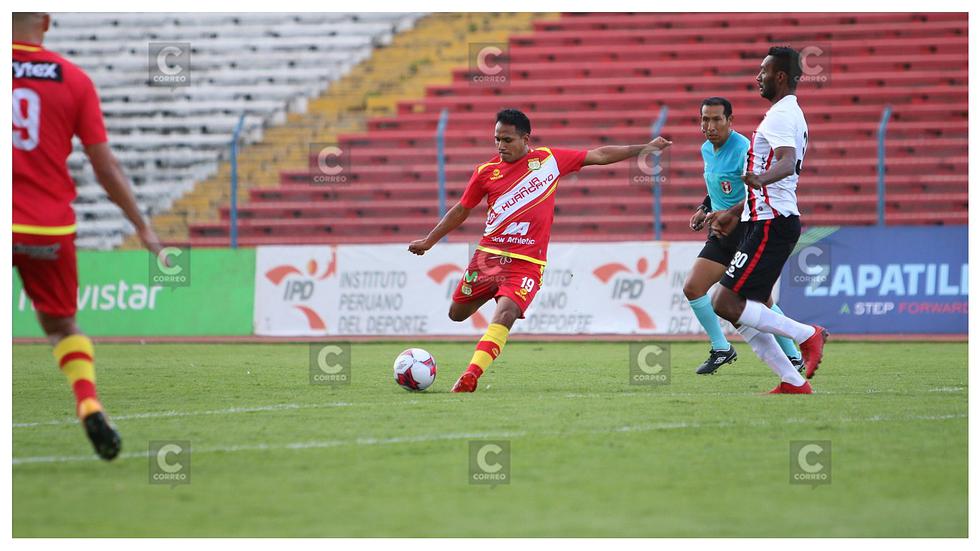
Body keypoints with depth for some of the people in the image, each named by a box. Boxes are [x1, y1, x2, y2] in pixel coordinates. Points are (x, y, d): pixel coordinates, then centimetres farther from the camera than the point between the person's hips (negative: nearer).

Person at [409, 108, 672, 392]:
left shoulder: (550, 159, 3)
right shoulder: (486, 171, 4)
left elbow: (598, 155, 12)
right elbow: (461, 210, 16)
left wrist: (641, 149, 13)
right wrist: (429, 240, 18)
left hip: (526, 262, -3)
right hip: (488, 254, 3)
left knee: (505, 313, -24)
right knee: (457, 314, 11)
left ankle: (471, 375, -30)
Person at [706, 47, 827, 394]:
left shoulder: (781, 115, -12)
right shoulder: (789, 114, 22)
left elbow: (788, 162, -30)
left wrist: (760, 178, -52)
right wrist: (735, 213, 37)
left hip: (771, 225, -10)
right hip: (768, 221, 10)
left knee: (726, 304, -14)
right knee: (741, 310, 6)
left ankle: (806, 335, -9)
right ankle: (793, 383, 4)